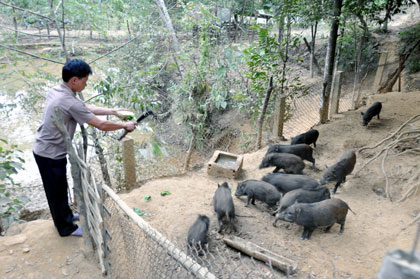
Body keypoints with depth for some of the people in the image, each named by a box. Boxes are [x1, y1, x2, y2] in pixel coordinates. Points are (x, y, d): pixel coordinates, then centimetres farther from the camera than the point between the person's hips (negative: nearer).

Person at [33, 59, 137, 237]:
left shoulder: (56, 91, 0)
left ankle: (65, 216, 46)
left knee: (59, 188, 25)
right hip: (51, 155, -9)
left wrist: (114, 111, 6)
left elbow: (87, 108, 9)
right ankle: (66, 228, 30)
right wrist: (125, 125, -9)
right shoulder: (70, 103, -29)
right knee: (57, 192, 10)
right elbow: (101, 125, -24)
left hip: (44, 149, 9)